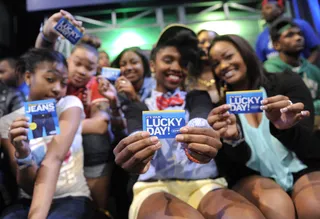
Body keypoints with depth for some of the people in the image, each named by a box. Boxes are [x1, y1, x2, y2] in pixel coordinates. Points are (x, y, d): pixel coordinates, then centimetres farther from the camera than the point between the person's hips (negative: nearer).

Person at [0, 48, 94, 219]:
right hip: (28, 201, 2)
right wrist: (23, 153, -23)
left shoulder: (70, 104, -3)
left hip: (71, 198, -1)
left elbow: (53, 159, -19)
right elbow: (29, 187, -4)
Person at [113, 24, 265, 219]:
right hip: (156, 187, -1)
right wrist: (135, 158, -34)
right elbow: (137, 141, -8)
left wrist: (204, 146, -32)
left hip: (204, 184, 2)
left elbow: (202, 124, -7)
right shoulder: (139, 108, 13)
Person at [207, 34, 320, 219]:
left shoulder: (288, 83, 0)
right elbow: (230, 167, -7)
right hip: (252, 177, 0)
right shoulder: (219, 104, 2)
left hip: (301, 170, 1)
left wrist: (285, 128, -33)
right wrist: (232, 139, -31)